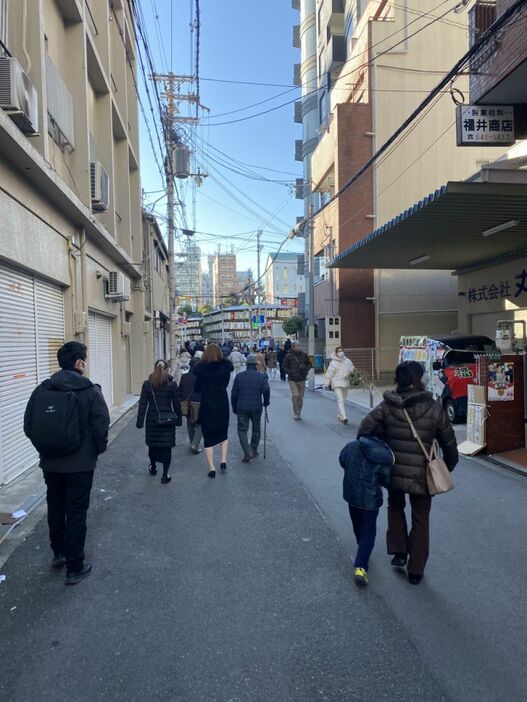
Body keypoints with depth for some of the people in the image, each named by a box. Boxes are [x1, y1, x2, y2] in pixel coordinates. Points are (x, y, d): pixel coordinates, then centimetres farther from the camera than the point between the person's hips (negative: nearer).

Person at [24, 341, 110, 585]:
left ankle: (58, 553, 40)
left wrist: (45, 448, 14)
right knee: (76, 513, 6)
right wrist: (98, 449, 2)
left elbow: (29, 425, 0)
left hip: (50, 462, 4)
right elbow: (101, 427, -17)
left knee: (55, 508, 22)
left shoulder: (41, 390, -3)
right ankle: (75, 568, 15)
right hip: (80, 464, -4)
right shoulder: (90, 391, -15)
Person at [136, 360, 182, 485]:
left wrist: (140, 421, 0)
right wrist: (178, 420, 8)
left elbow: (142, 404, -5)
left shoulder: (147, 384, -5)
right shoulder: (172, 384, -7)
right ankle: (165, 475, 5)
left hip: (152, 420, 1)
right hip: (168, 421, -1)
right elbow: (177, 404, -2)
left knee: (152, 444, 20)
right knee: (166, 446, 5)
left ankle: (153, 467, 39)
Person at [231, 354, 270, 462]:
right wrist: (266, 402, 3)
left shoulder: (239, 376, 3)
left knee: (242, 429, 6)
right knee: (256, 429, 18)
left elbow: (234, 393, 3)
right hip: (256, 408, 0)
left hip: (242, 408, 0)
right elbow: (266, 390, -13)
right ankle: (254, 451, 25)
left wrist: (234, 407, 12)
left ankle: (247, 452, -9)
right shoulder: (262, 376, -2)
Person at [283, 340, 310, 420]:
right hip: (292, 379, -3)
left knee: (300, 397, 7)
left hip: (302, 379, 3)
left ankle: (299, 414, 22)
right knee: (295, 395, -17)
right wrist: (291, 373, -12)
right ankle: (295, 413, -2)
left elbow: (308, 364, 17)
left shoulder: (304, 355, 3)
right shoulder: (289, 356, -5)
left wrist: (305, 369, -4)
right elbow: (285, 367, 1)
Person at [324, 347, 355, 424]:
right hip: (337, 383, -5)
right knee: (340, 400, -14)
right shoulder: (333, 362, -4)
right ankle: (344, 417, -22)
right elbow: (329, 373, -3)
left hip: (346, 383, 5)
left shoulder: (348, 361, 8)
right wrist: (327, 384, -4)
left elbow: (352, 370, 15)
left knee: (343, 400, 13)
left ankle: (339, 415, 29)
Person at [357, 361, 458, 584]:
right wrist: (449, 466, 15)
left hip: (394, 472, 1)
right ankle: (415, 571, 26)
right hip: (422, 475, -1)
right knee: (420, 520, 17)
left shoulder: (387, 406, -9)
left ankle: (398, 552, 30)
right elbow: (449, 442, -2)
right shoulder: (434, 409, -11)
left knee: (395, 507, 31)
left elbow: (365, 429, -13)